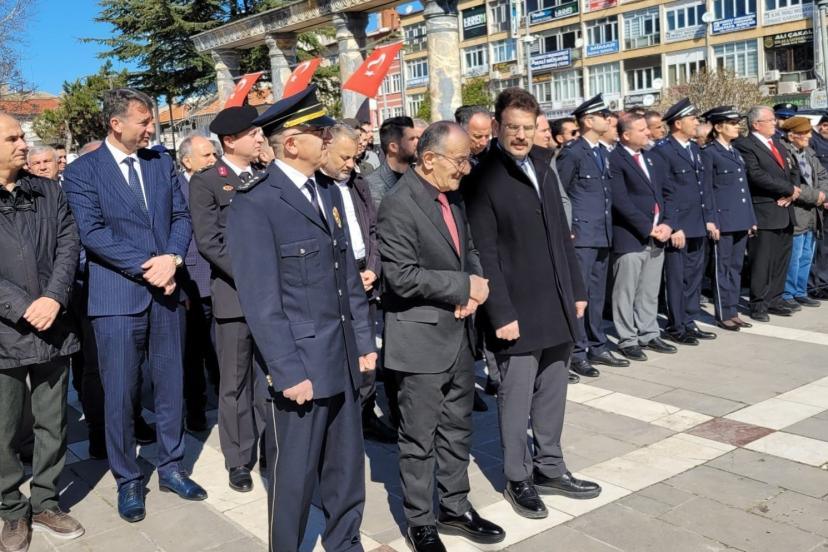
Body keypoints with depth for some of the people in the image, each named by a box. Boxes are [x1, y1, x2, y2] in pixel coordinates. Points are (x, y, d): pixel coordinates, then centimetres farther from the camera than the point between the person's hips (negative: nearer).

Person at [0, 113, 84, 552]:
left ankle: (45, 503, 29)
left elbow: (69, 246, 2)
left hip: (52, 328, 4)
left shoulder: (48, 192, 10)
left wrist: (53, 298, -12)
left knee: (53, 424, 13)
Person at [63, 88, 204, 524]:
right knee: (120, 392, 3)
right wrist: (148, 267, -17)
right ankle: (127, 480, 19)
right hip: (117, 297, -4)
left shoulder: (162, 163, 10)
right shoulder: (82, 172, -4)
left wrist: (172, 258, -11)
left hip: (165, 292, 4)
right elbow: (92, 233, -13)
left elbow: (181, 217, 7)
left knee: (170, 384, 11)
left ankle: (171, 467, 26)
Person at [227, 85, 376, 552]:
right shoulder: (254, 204, -13)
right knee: (294, 473, 8)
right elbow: (261, 302, -16)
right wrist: (288, 372, -17)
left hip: (344, 361, 7)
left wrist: (364, 341, 11)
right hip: (301, 365, -7)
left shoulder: (330, 195, 12)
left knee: (347, 467, 18)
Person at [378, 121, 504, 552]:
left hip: (459, 332, 8)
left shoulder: (452, 196, 8)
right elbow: (402, 277, -24)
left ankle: (456, 507, 34)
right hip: (422, 338, -8)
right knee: (420, 437, 6)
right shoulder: (399, 205, -18)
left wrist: (474, 288, -4)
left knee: (457, 428, 18)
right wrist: (463, 287, -16)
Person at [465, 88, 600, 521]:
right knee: (516, 399, 4)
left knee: (552, 393, 16)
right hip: (518, 312, -7)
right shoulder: (483, 179, -10)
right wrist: (501, 314, -17)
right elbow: (486, 255, -14)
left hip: (557, 307, 7)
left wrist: (577, 290, 13)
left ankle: (549, 467, 31)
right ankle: (518, 478, 21)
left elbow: (561, 234, 15)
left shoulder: (541, 167, 11)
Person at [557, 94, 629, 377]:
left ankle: (597, 347, 23)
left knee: (597, 294, 14)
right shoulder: (572, 152, -10)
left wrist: (609, 226, 15)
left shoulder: (603, 151, 15)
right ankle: (577, 352, 4)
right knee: (579, 293, -4)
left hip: (603, 234, 8)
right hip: (581, 234, -8)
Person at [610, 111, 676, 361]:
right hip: (630, 237, -7)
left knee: (650, 292, 14)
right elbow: (620, 201, -15)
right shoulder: (615, 160, -9)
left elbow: (663, 193, 16)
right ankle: (628, 340, 11)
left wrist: (666, 223, 0)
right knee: (626, 293, 1)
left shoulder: (653, 159, 15)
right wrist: (648, 227, -13)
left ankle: (649, 334, 25)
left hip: (657, 236, 7)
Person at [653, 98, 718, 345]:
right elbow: (663, 193, -16)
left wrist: (709, 219, 12)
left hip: (698, 227, 8)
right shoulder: (662, 150, -12)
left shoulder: (694, 148, 15)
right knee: (676, 279, 1)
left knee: (694, 278, 14)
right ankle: (675, 327, 11)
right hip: (678, 228, -8)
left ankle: (689, 323, 24)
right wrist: (674, 228, -18)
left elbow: (704, 186, 18)